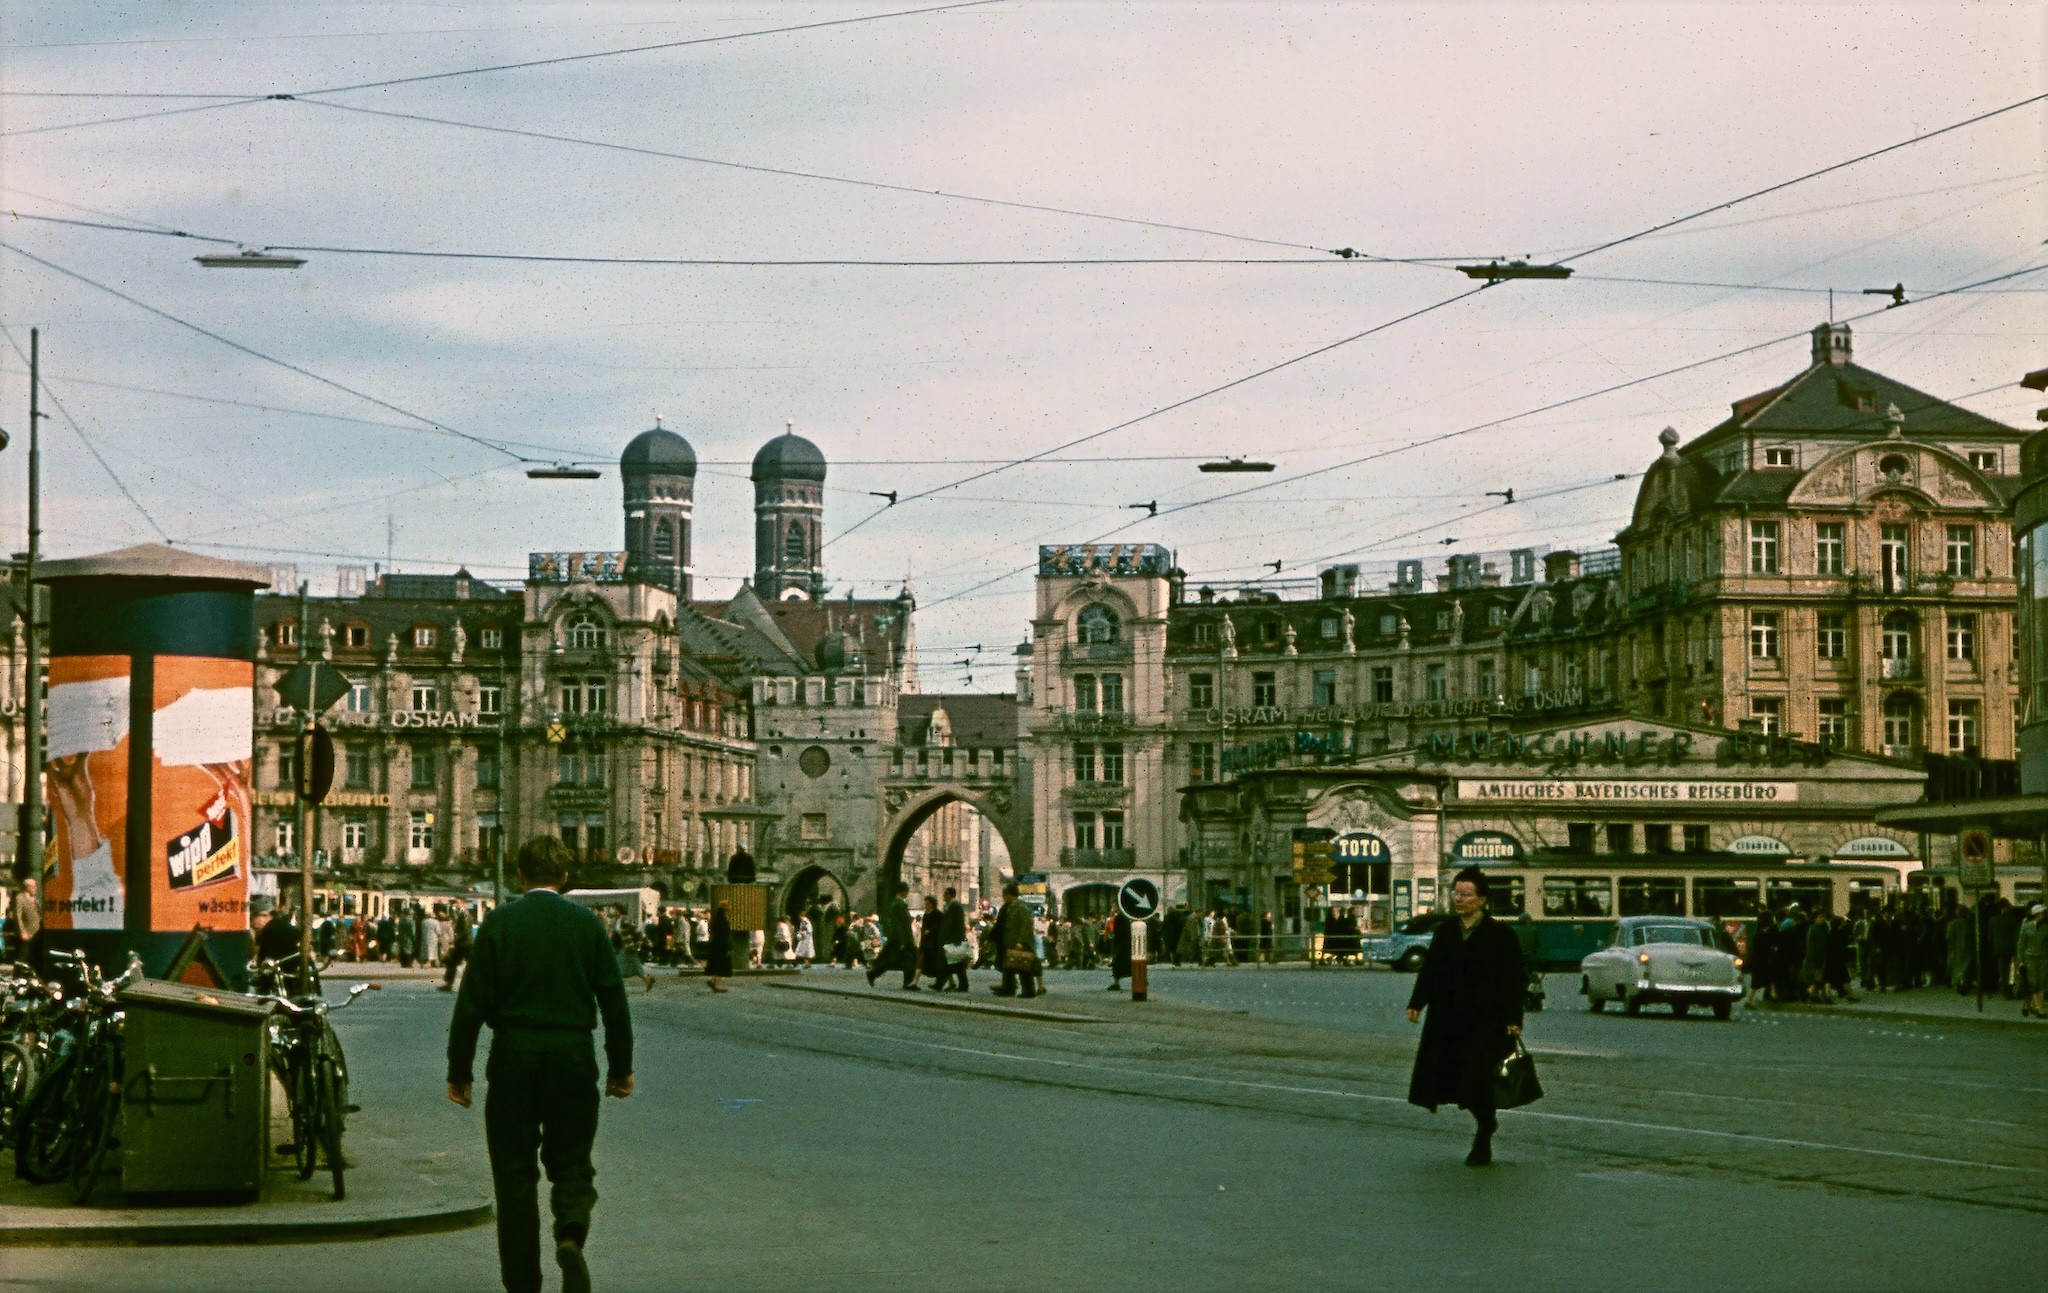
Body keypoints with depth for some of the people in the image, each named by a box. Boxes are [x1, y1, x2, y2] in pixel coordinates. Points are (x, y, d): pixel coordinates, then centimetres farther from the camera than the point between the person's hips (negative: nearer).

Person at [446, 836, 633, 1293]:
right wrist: (620, 1067, 12)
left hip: (513, 1061, -1)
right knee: (571, 1162, 12)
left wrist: (459, 1072, 3)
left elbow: (472, 1002, -4)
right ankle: (571, 1234, -18)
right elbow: (614, 1001, 2)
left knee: (515, 1173, 8)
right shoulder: (588, 924, 1)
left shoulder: (499, 923, -3)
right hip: (574, 1060, 1)